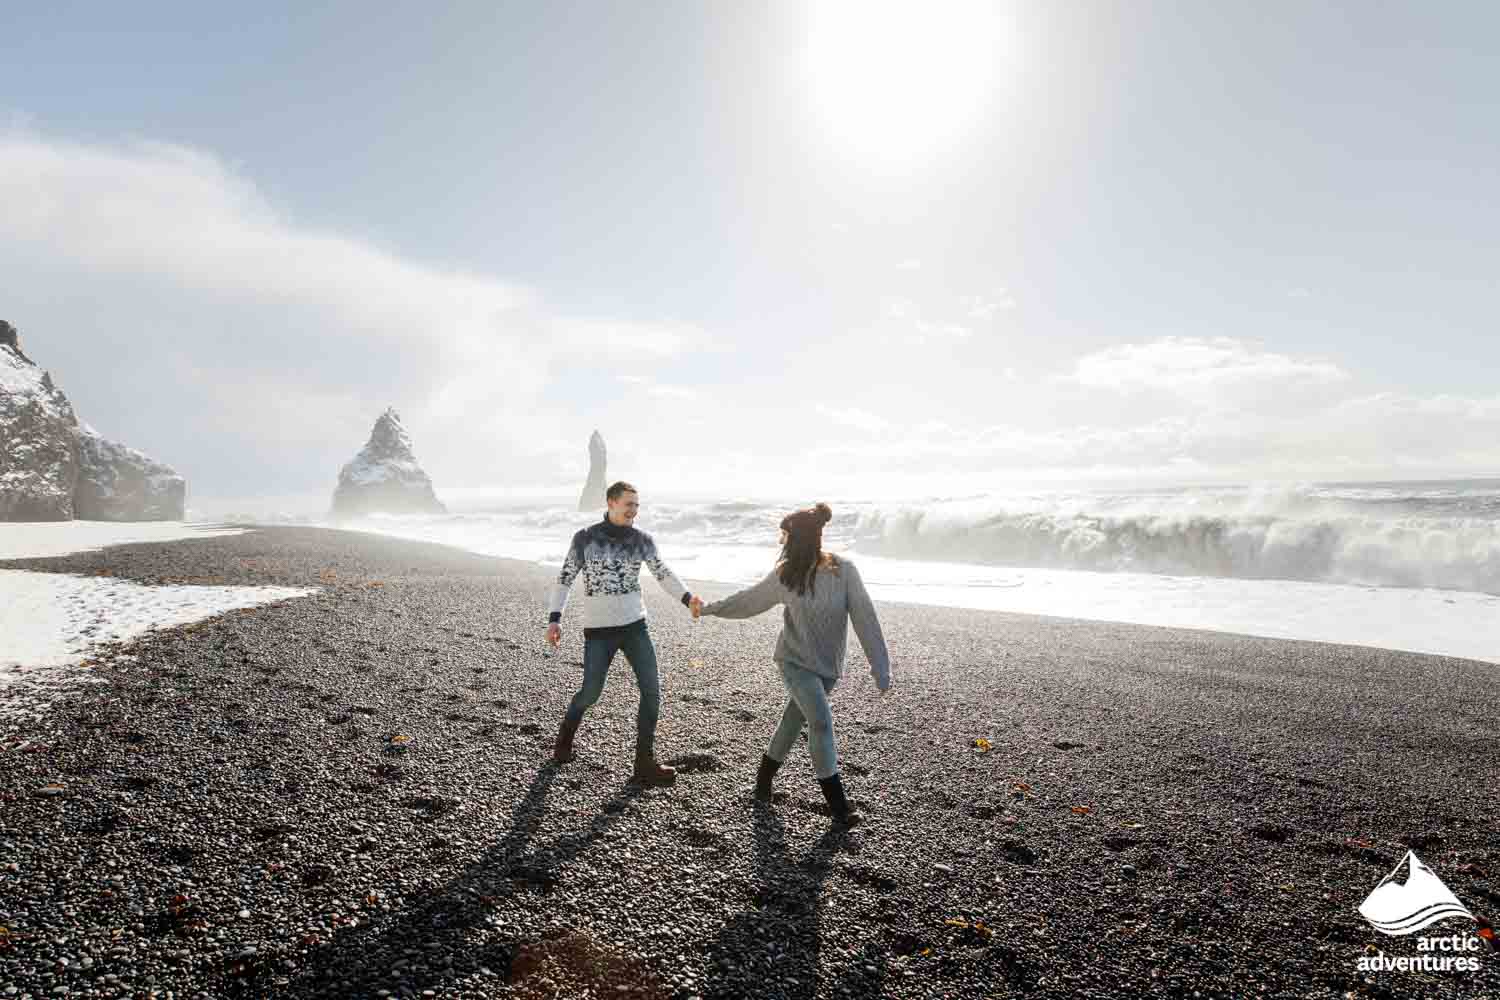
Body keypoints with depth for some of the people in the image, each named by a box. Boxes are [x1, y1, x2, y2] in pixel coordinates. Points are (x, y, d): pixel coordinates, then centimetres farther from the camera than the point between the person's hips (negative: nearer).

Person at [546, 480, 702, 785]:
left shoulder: (641, 539, 1)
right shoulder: (585, 538, -6)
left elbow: (663, 573, 8)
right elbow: (565, 578, 0)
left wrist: (688, 599, -7)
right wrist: (554, 619, -8)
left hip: (634, 625, 3)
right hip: (598, 629, -2)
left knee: (651, 691, -6)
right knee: (591, 694, 5)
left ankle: (645, 764, 7)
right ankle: (565, 739, 38)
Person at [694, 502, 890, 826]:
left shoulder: (843, 571, -15)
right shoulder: (785, 574, -10)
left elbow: (864, 618, -15)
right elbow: (749, 600, 6)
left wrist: (880, 666, -16)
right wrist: (710, 609, 14)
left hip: (828, 665, 1)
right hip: (795, 661, -1)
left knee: (793, 720, 13)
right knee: (821, 721, -14)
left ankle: (764, 778, 37)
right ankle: (837, 803, -1)